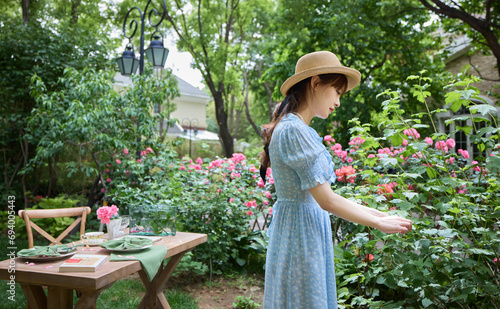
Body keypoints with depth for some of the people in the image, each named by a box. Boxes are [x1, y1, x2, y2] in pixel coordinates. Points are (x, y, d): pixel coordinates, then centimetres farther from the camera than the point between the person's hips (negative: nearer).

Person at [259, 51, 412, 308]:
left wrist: (373, 212, 11)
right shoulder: (294, 131, -19)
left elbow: (321, 193, 13)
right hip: (300, 233, -9)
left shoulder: (299, 129, 11)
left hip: (310, 232, 9)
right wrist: (378, 223, -7)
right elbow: (326, 200, -19)